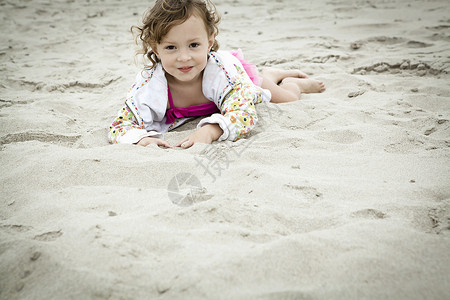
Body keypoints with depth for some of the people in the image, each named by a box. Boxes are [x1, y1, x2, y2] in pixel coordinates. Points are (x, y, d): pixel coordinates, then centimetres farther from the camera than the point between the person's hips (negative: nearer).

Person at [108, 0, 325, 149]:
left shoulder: (222, 68, -49)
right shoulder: (149, 86, -44)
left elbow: (243, 113, -56)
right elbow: (120, 126, -41)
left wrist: (208, 131, -74)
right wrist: (142, 138, -63)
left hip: (241, 79, -2)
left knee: (287, 98, 22)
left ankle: (293, 82, 56)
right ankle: (270, 76, 62)